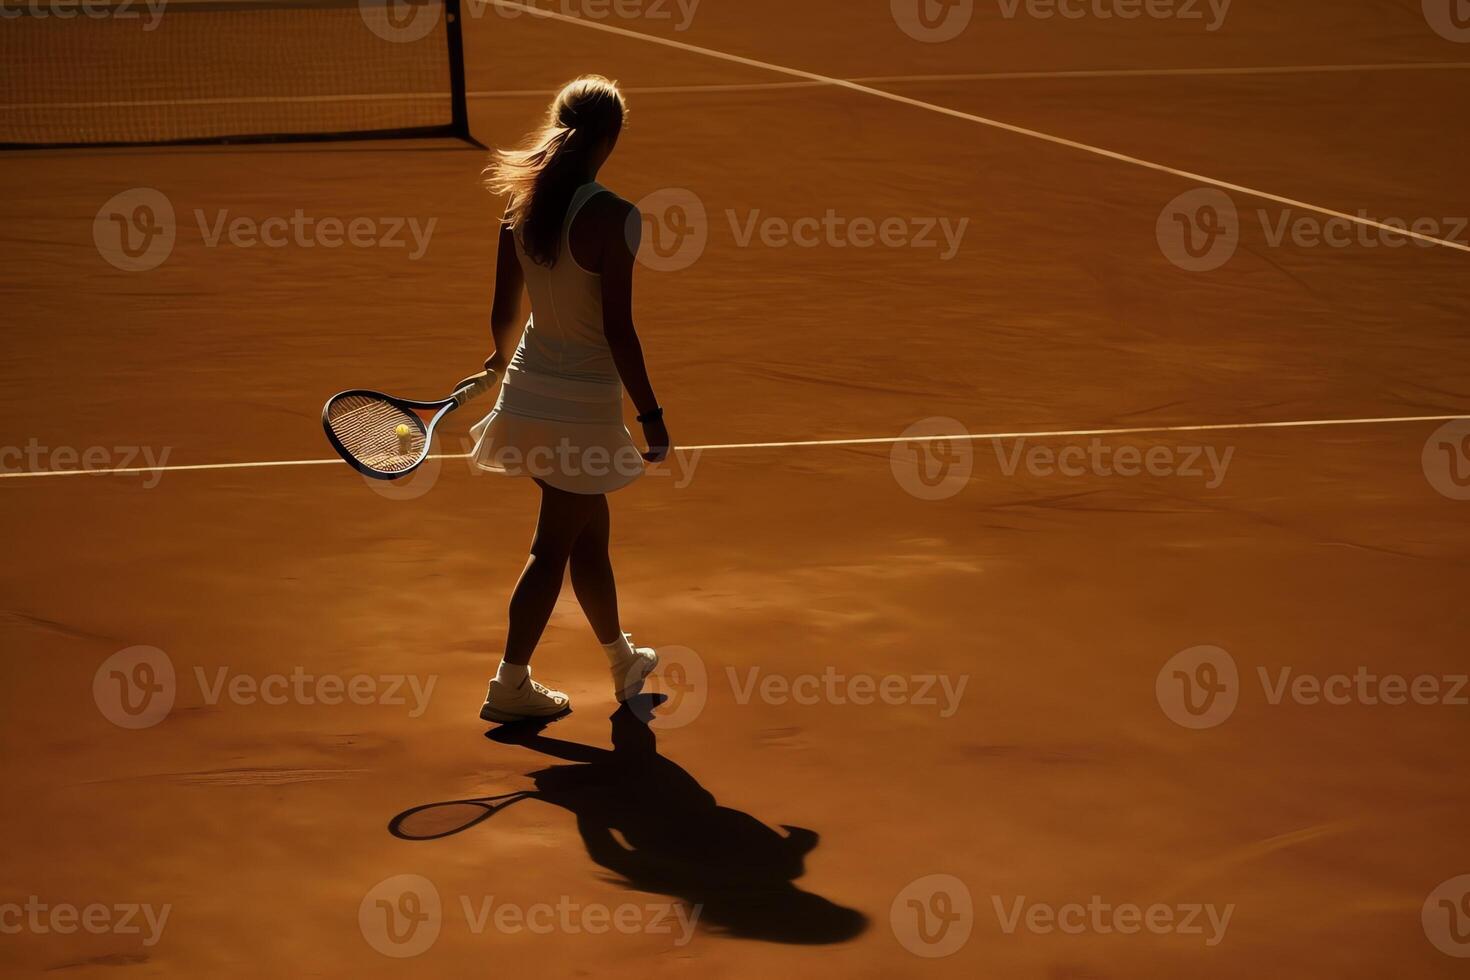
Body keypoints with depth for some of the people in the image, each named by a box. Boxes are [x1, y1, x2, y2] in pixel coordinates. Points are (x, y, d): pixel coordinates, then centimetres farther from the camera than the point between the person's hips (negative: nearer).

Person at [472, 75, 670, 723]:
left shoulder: (520, 206, -2)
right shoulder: (611, 217, -21)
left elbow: (504, 313, 7)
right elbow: (617, 330, -21)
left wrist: (502, 362, 28)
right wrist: (650, 414, -12)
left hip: (530, 390, 7)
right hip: (585, 403, -7)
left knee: (590, 532, 21)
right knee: (553, 547, 6)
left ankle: (623, 663, 37)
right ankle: (509, 686, 14)